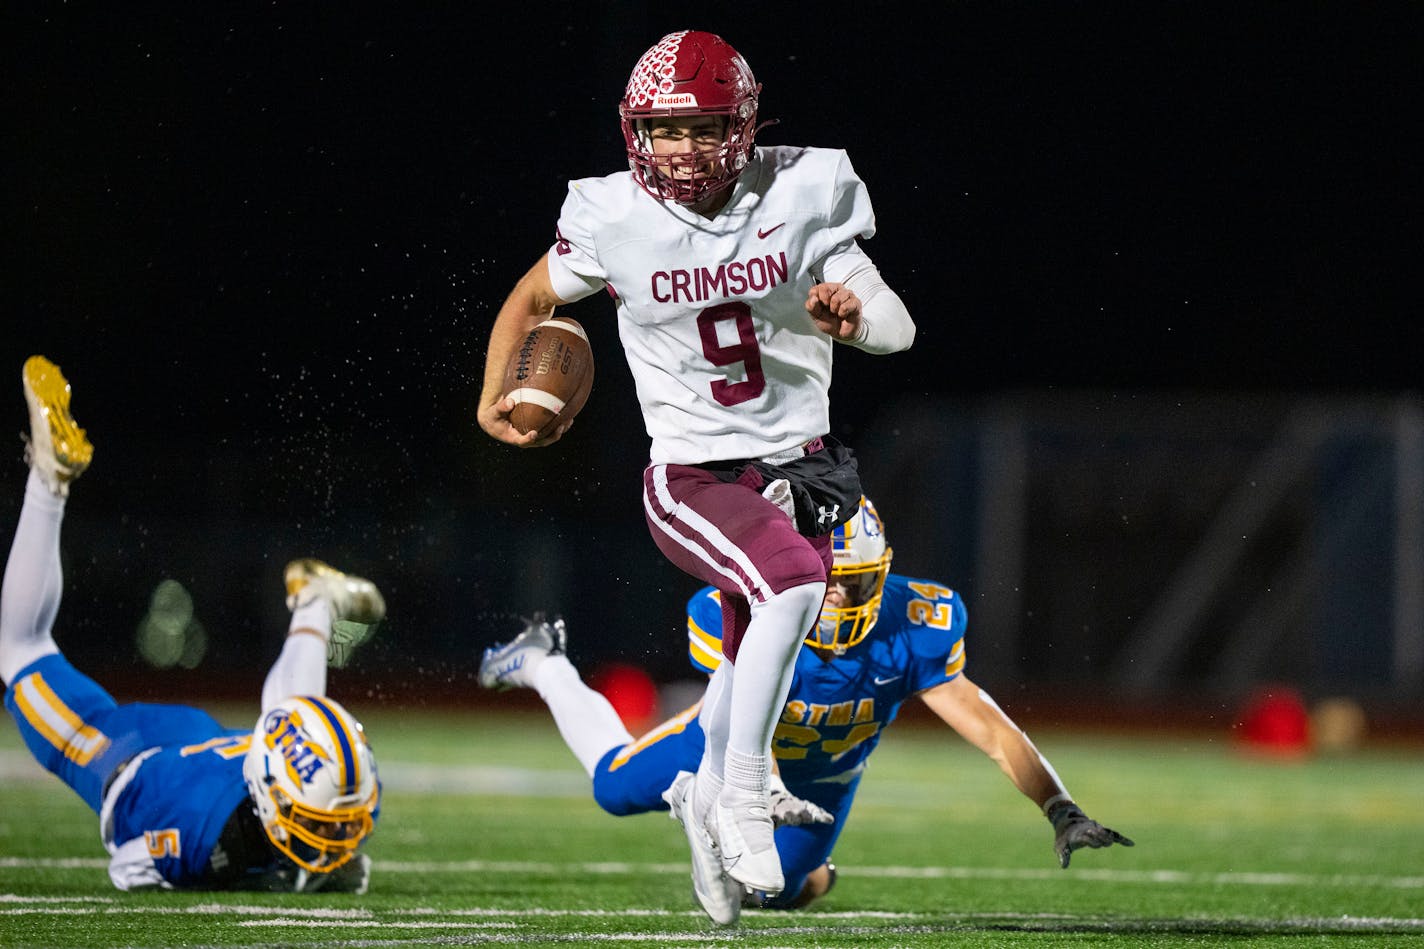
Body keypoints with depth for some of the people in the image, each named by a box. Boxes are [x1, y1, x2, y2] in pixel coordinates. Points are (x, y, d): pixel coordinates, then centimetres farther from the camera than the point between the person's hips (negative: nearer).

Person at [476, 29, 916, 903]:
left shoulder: (804, 193, -10)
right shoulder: (612, 218, -10)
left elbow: (897, 328, -10)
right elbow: (534, 299, 9)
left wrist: (854, 312, -33)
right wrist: (495, 396, -3)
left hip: (798, 468, 4)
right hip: (692, 478, -4)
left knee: (756, 659, 20)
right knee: (794, 584, -32)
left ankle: (709, 794, 52)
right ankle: (743, 797, -18)